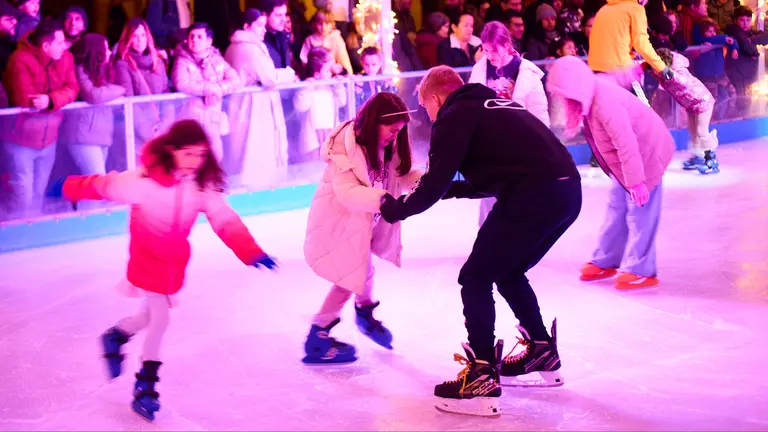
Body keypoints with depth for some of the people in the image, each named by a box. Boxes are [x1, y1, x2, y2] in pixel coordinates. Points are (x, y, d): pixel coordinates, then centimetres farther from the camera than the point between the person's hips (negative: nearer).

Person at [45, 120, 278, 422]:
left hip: (175, 261, 5)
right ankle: (145, 387, 10)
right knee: (159, 318, -5)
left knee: (153, 314, 18)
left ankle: (115, 336, 48)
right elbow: (105, 186, -14)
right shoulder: (144, 180, -24)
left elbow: (225, 220, -17)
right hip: (147, 259, -5)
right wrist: (68, 188, -4)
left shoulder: (203, 186, -11)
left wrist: (251, 252, -27)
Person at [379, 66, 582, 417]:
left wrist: (396, 209, 13)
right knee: (508, 273, 26)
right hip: (567, 190, 8)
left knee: (475, 280, 4)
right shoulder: (492, 106, 28)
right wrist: (455, 188, 40)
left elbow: (435, 184, -3)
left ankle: (482, 380, 0)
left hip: (532, 198, -8)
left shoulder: (454, 116, 3)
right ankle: (542, 355, 32)